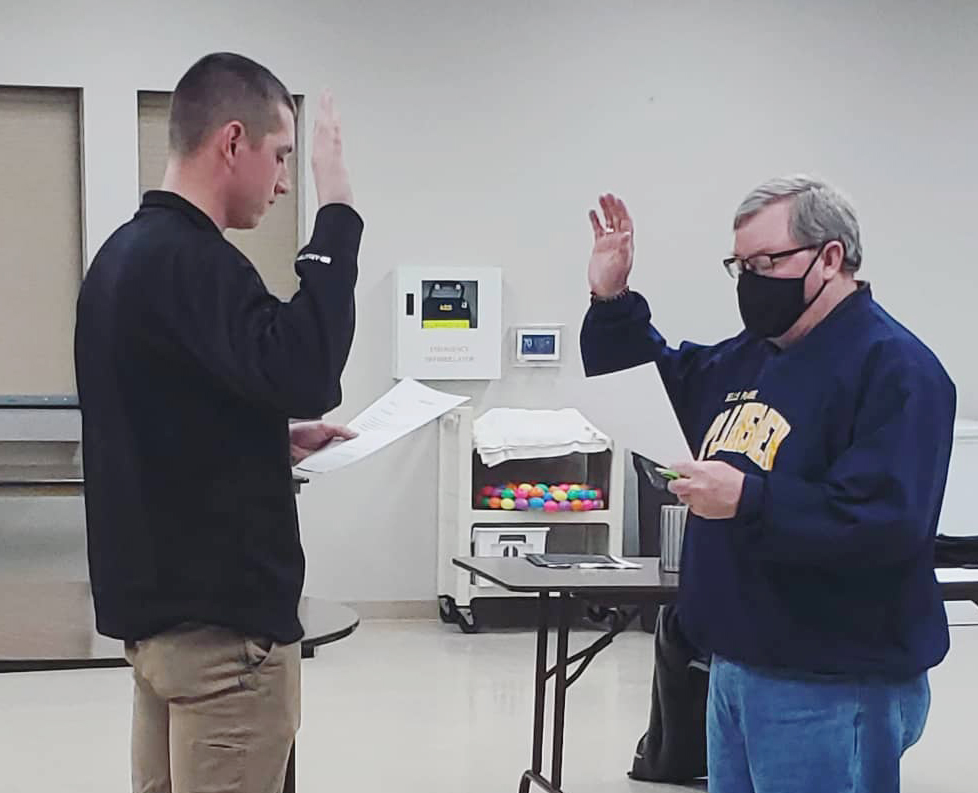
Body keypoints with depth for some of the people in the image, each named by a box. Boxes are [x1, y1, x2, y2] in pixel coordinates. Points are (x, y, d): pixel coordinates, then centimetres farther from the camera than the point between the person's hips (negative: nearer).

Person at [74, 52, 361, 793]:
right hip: (221, 615, -10)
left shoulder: (127, 252, 12)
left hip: (158, 601, 10)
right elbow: (304, 373, -31)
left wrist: (276, 441, 12)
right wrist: (337, 212, -26)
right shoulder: (190, 260, -18)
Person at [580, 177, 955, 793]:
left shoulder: (892, 367, -16)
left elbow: (887, 525, -27)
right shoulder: (747, 356, 11)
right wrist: (612, 301, 8)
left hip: (829, 691, -9)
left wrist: (748, 501, -30)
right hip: (735, 667, 9)